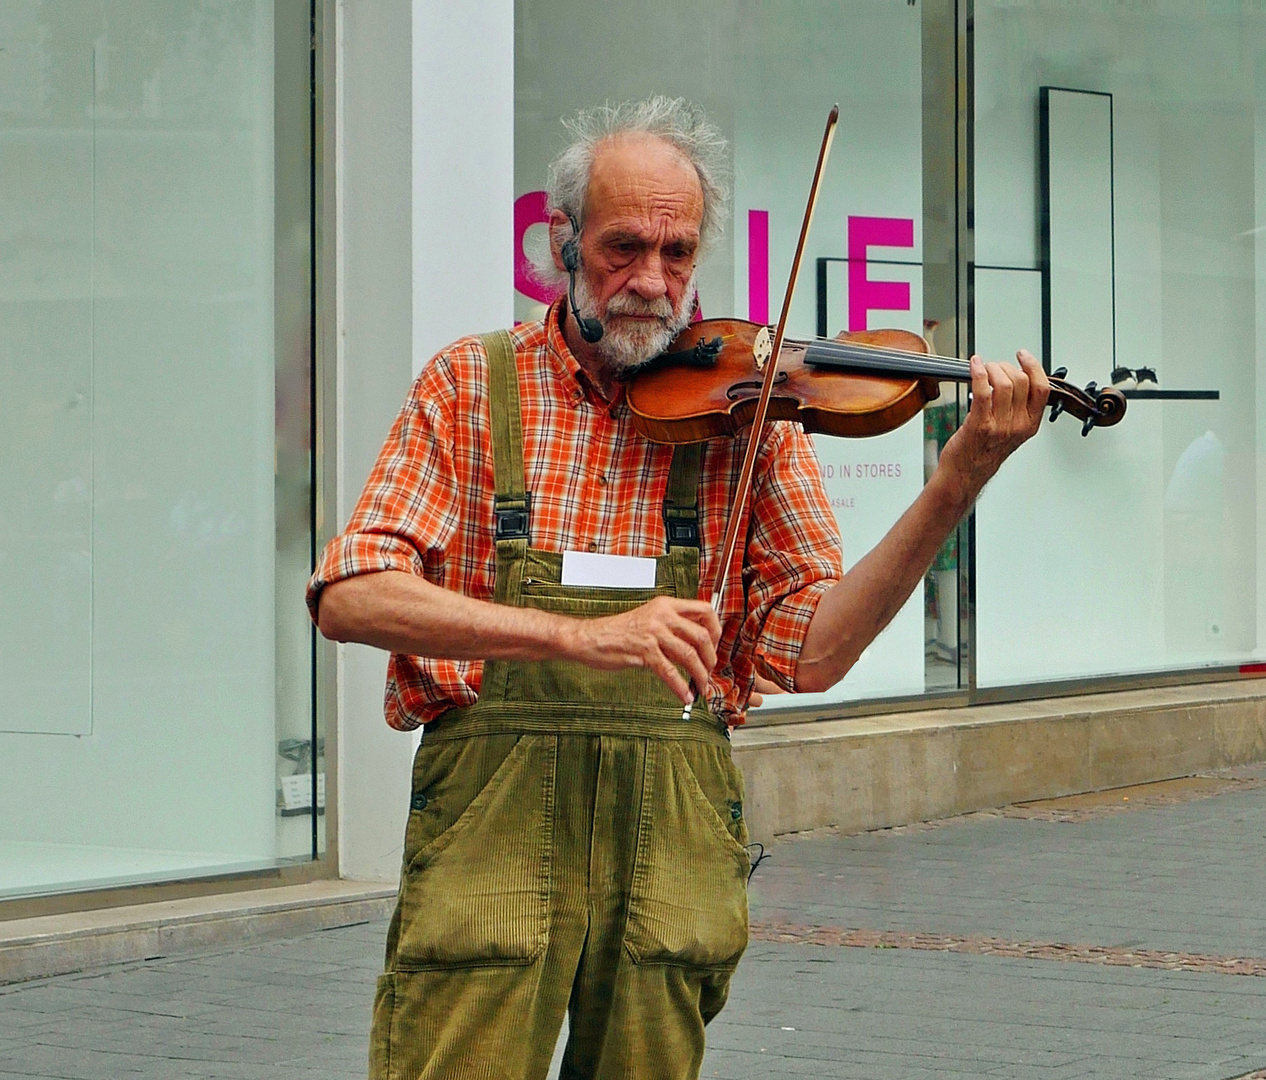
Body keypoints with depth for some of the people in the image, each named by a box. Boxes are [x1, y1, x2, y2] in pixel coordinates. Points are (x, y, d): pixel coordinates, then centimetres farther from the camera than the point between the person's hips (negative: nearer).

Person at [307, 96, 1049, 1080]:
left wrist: (957, 484, -14)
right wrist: (582, 635, -23)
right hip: (495, 817, -1)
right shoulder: (473, 386, 4)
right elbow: (349, 597, -10)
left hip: (676, 835, 2)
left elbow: (813, 651, -1)